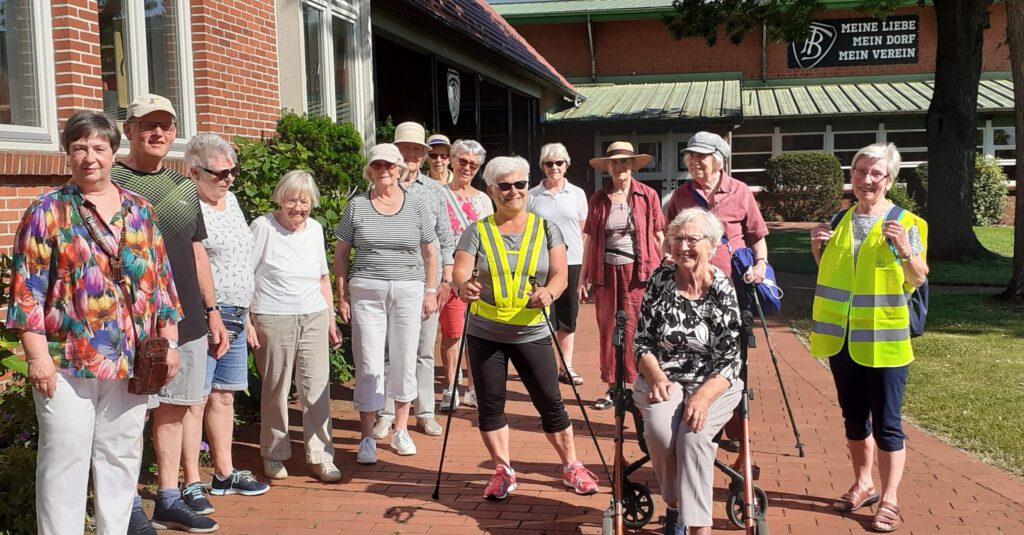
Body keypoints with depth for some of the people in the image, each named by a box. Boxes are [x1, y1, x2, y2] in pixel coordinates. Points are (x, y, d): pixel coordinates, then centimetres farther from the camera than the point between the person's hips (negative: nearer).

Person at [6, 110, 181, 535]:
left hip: (131, 360, 4)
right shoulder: (47, 211, -1)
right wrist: (38, 355, -12)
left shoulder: (140, 211, 10)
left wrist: (169, 342, 6)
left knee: (121, 456, 12)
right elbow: (28, 289, -5)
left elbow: (161, 280, 12)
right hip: (66, 360, -3)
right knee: (64, 460, 2)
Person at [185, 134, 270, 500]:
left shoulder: (230, 199, 15)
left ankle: (224, 473, 25)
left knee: (224, 395, 15)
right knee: (195, 399, -3)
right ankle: (191, 483, 5)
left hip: (236, 316, 9)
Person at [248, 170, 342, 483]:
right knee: (275, 390, 4)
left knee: (317, 389, 1)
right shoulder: (263, 227, -4)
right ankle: (273, 455, 21)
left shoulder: (315, 229, 11)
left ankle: (320, 457, 10)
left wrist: (331, 321, 17)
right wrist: (246, 321, -11)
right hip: (273, 319, -4)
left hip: (314, 317, 4)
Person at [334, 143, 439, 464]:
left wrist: (430, 292, 5)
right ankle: (367, 438, 9)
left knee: (404, 362, 8)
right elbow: (341, 253, 6)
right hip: (366, 292, -1)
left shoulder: (417, 205, 5)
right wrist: (341, 296, 1)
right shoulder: (356, 206, 3)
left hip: (409, 291, 1)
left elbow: (429, 252, 11)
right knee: (369, 366, -1)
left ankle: (401, 431, 23)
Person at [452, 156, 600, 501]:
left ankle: (571, 467, 19)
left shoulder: (545, 229, 2)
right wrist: (464, 285, -37)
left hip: (532, 333, 0)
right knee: (490, 405, 6)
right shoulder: (478, 232, 0)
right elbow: (460, 271, -13)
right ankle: (503, 471, 22)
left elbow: (560, 274, -7)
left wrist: (549, 292, -29)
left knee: (550, 403, 3)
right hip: (485, 333, 1)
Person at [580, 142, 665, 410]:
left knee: (634, 332, -4)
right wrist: (583, 278, 9)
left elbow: (659, 237, 2)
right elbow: (589, 239, 10)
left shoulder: (648, 196, 1)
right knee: (607, 331, 6)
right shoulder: (598, 198, 8)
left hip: (638, 272, -3)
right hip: (606, 273, 3)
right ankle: (612, 388, 18)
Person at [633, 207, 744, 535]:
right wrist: (657, 378, -15)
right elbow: (642, 342, 3)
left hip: (712, 384, -2)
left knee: (693, 434, -31)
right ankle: (674, 505, -3)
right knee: (659, 429, -28)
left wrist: (703, 396, -25)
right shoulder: (660, 280, 0)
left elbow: (729, 360, -9)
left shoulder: (723, 291, -7)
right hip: (663, 379, 2)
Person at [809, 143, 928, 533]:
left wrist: (905, 250, -25)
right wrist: (818, 246, -1)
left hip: (883, 338, -5)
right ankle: (863, 485, 31)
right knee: (853, 416, 15)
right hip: (842, 336, 5)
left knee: (886, 422, 1)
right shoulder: (840, 220, 9)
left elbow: (918, 281, -7)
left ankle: (889, 500, 12)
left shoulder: (904, 223, -6)